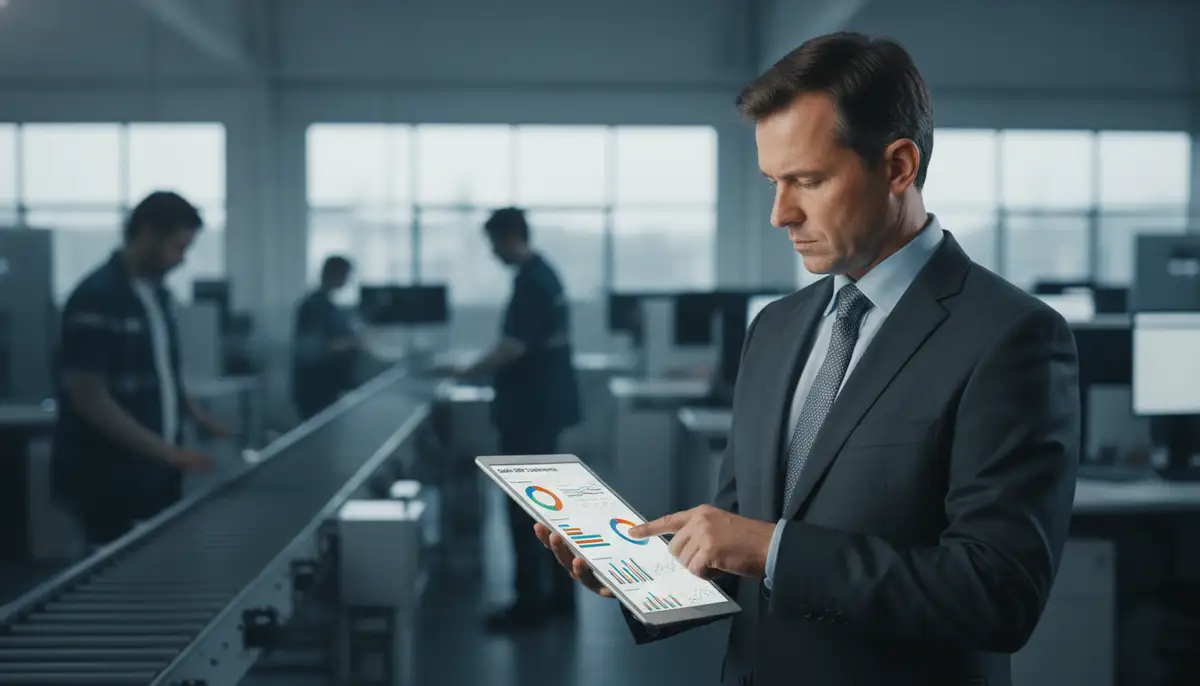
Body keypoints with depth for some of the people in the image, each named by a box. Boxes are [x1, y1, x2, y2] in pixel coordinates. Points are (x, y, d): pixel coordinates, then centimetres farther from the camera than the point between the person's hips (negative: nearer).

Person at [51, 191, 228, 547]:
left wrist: (199, 418, 6)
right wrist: (168, 452, -22)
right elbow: (89, 397, -20)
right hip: (110, 482, -8)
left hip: (157, 474, 8)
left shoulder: (155, 291, 9)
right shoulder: (96, 298, -16)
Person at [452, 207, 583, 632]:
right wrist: (485, 372, 19)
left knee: (524, 508, -4)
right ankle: (560, 593, 21)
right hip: (543, 404, 10)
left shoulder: (531, 281, -18)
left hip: (530, 409, -10)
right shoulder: (542, 273, 13)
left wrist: (466, 375, -13)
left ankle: (530, 603, 2)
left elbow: (513, 347, -23)